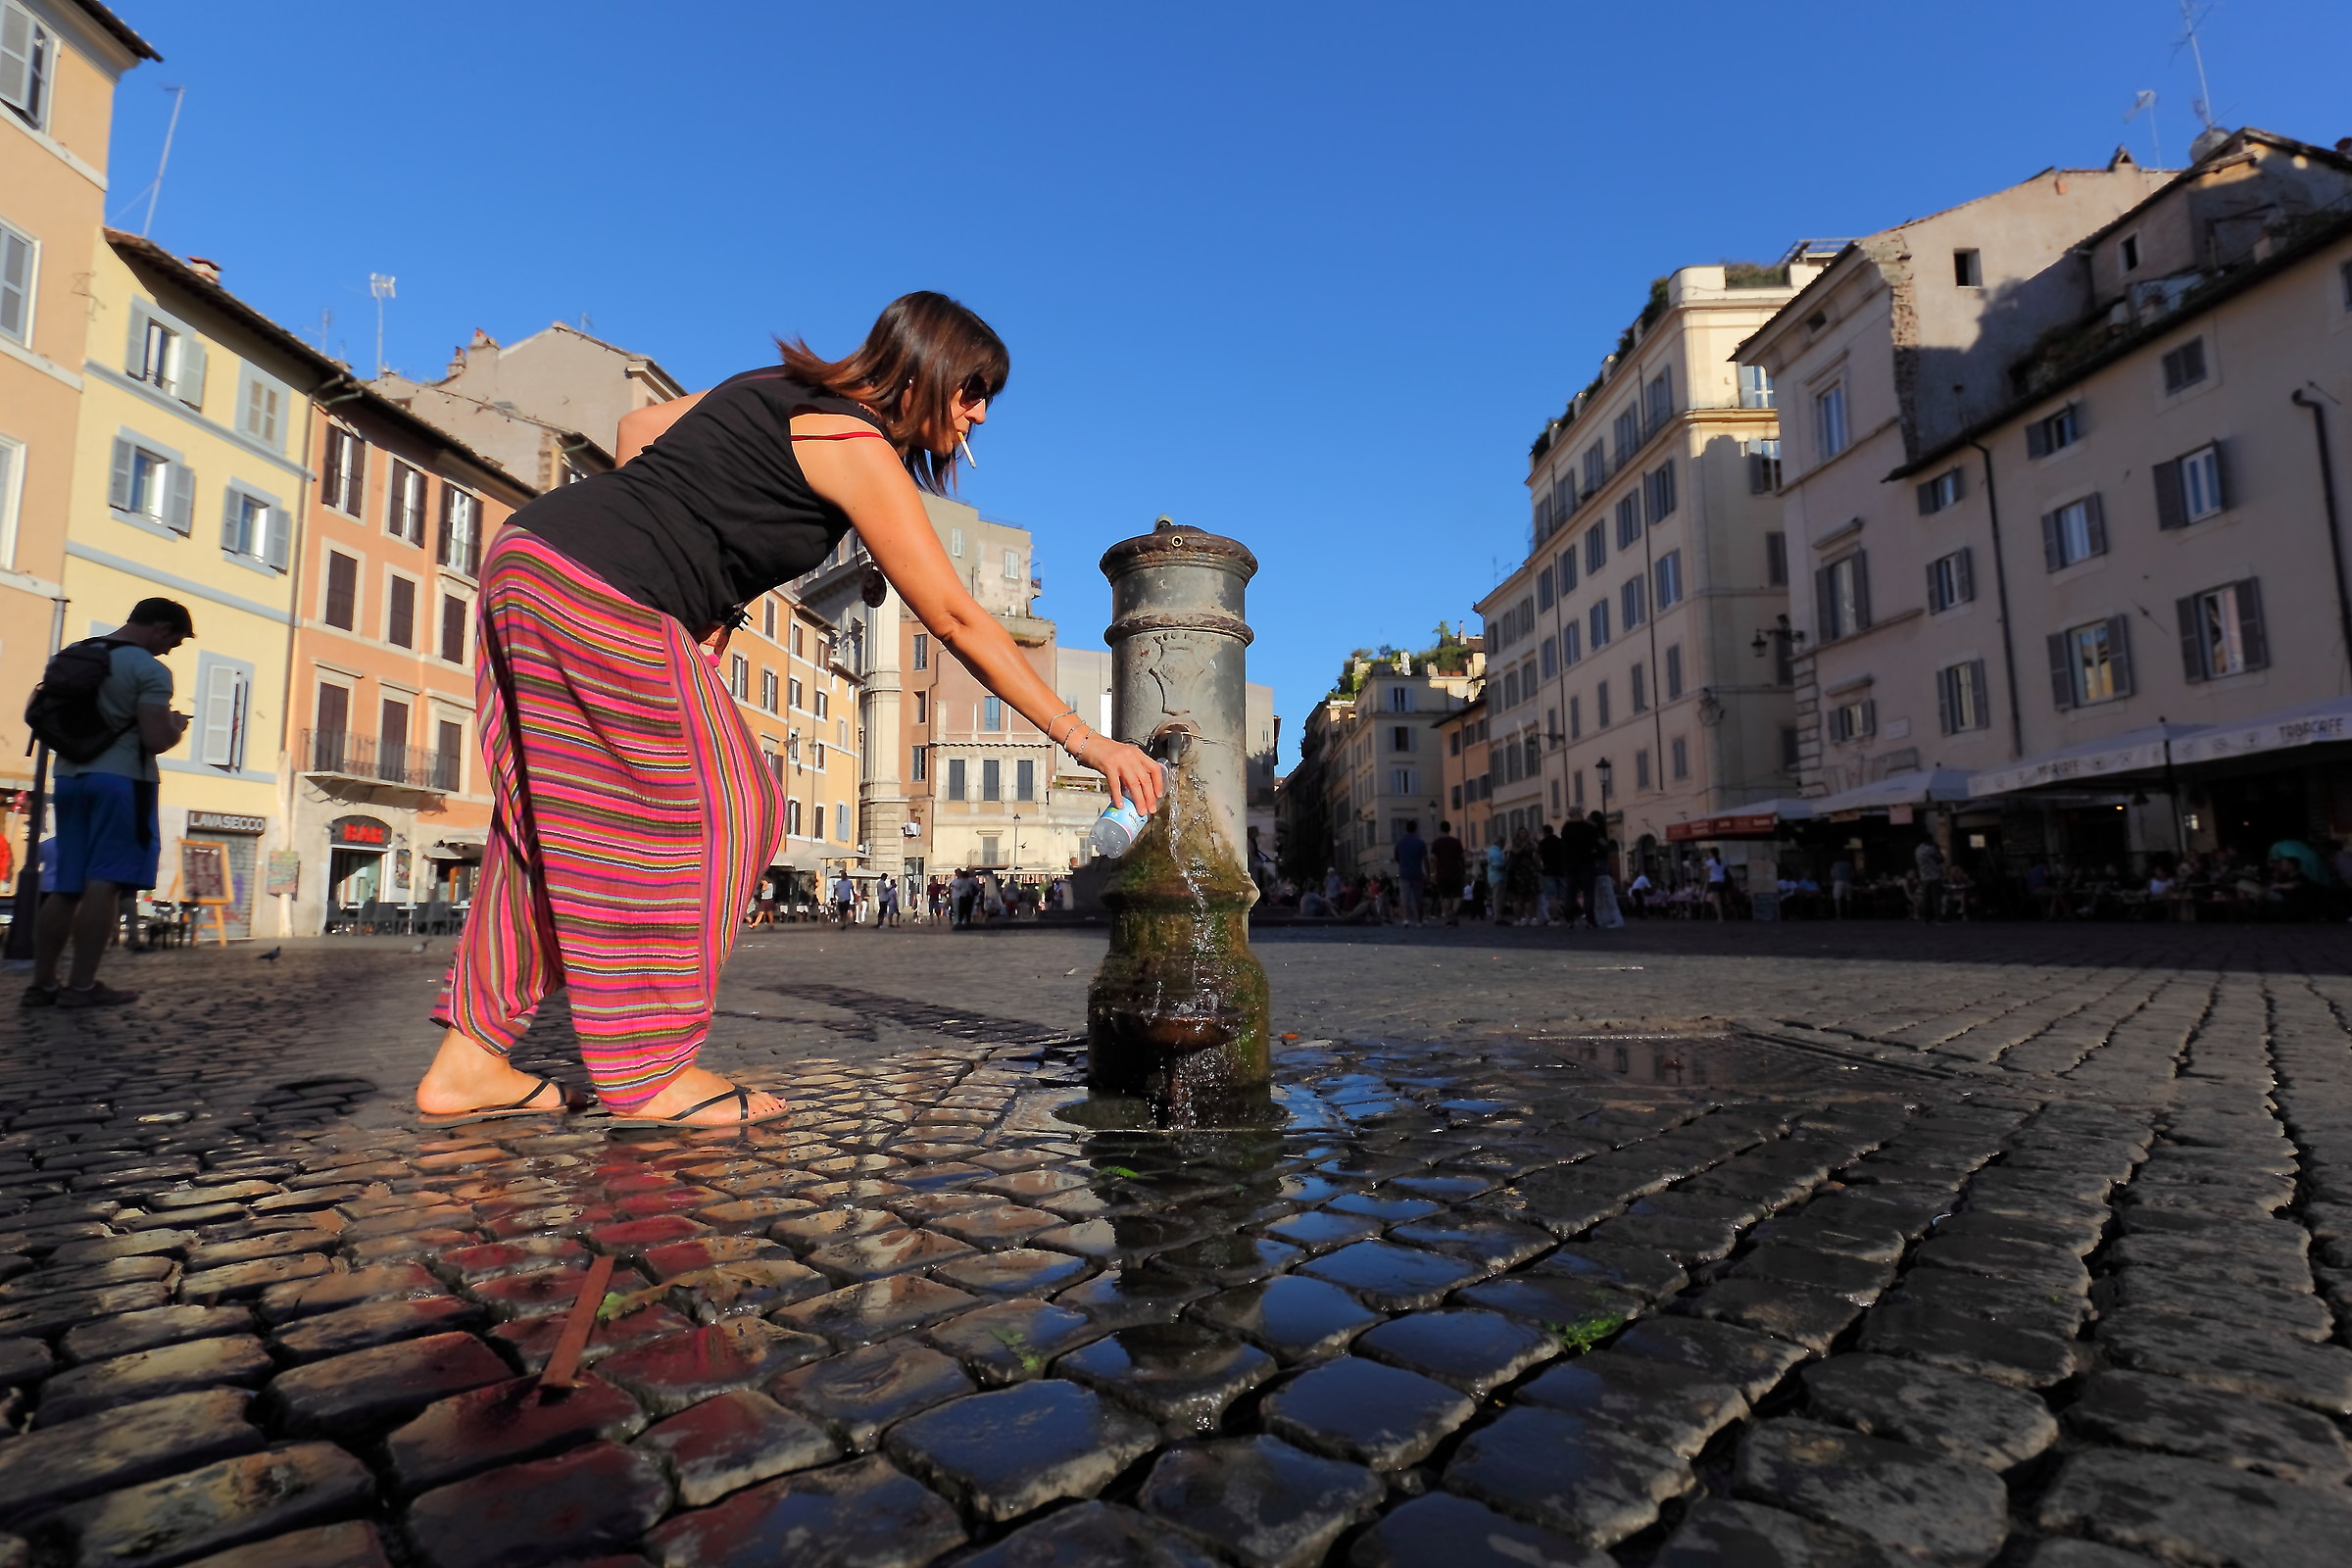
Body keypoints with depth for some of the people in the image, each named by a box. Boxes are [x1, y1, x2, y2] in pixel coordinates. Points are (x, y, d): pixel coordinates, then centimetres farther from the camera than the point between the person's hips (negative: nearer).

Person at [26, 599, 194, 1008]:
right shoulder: (150, 670, -11)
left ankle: (42, 982, 12)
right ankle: (81, 986, -6)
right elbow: (157, 740, -17)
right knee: (104, 883, -6)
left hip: (69, 776, 8)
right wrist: (178, 725, 3)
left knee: (63, 886, 10)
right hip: (122, 779, -8)